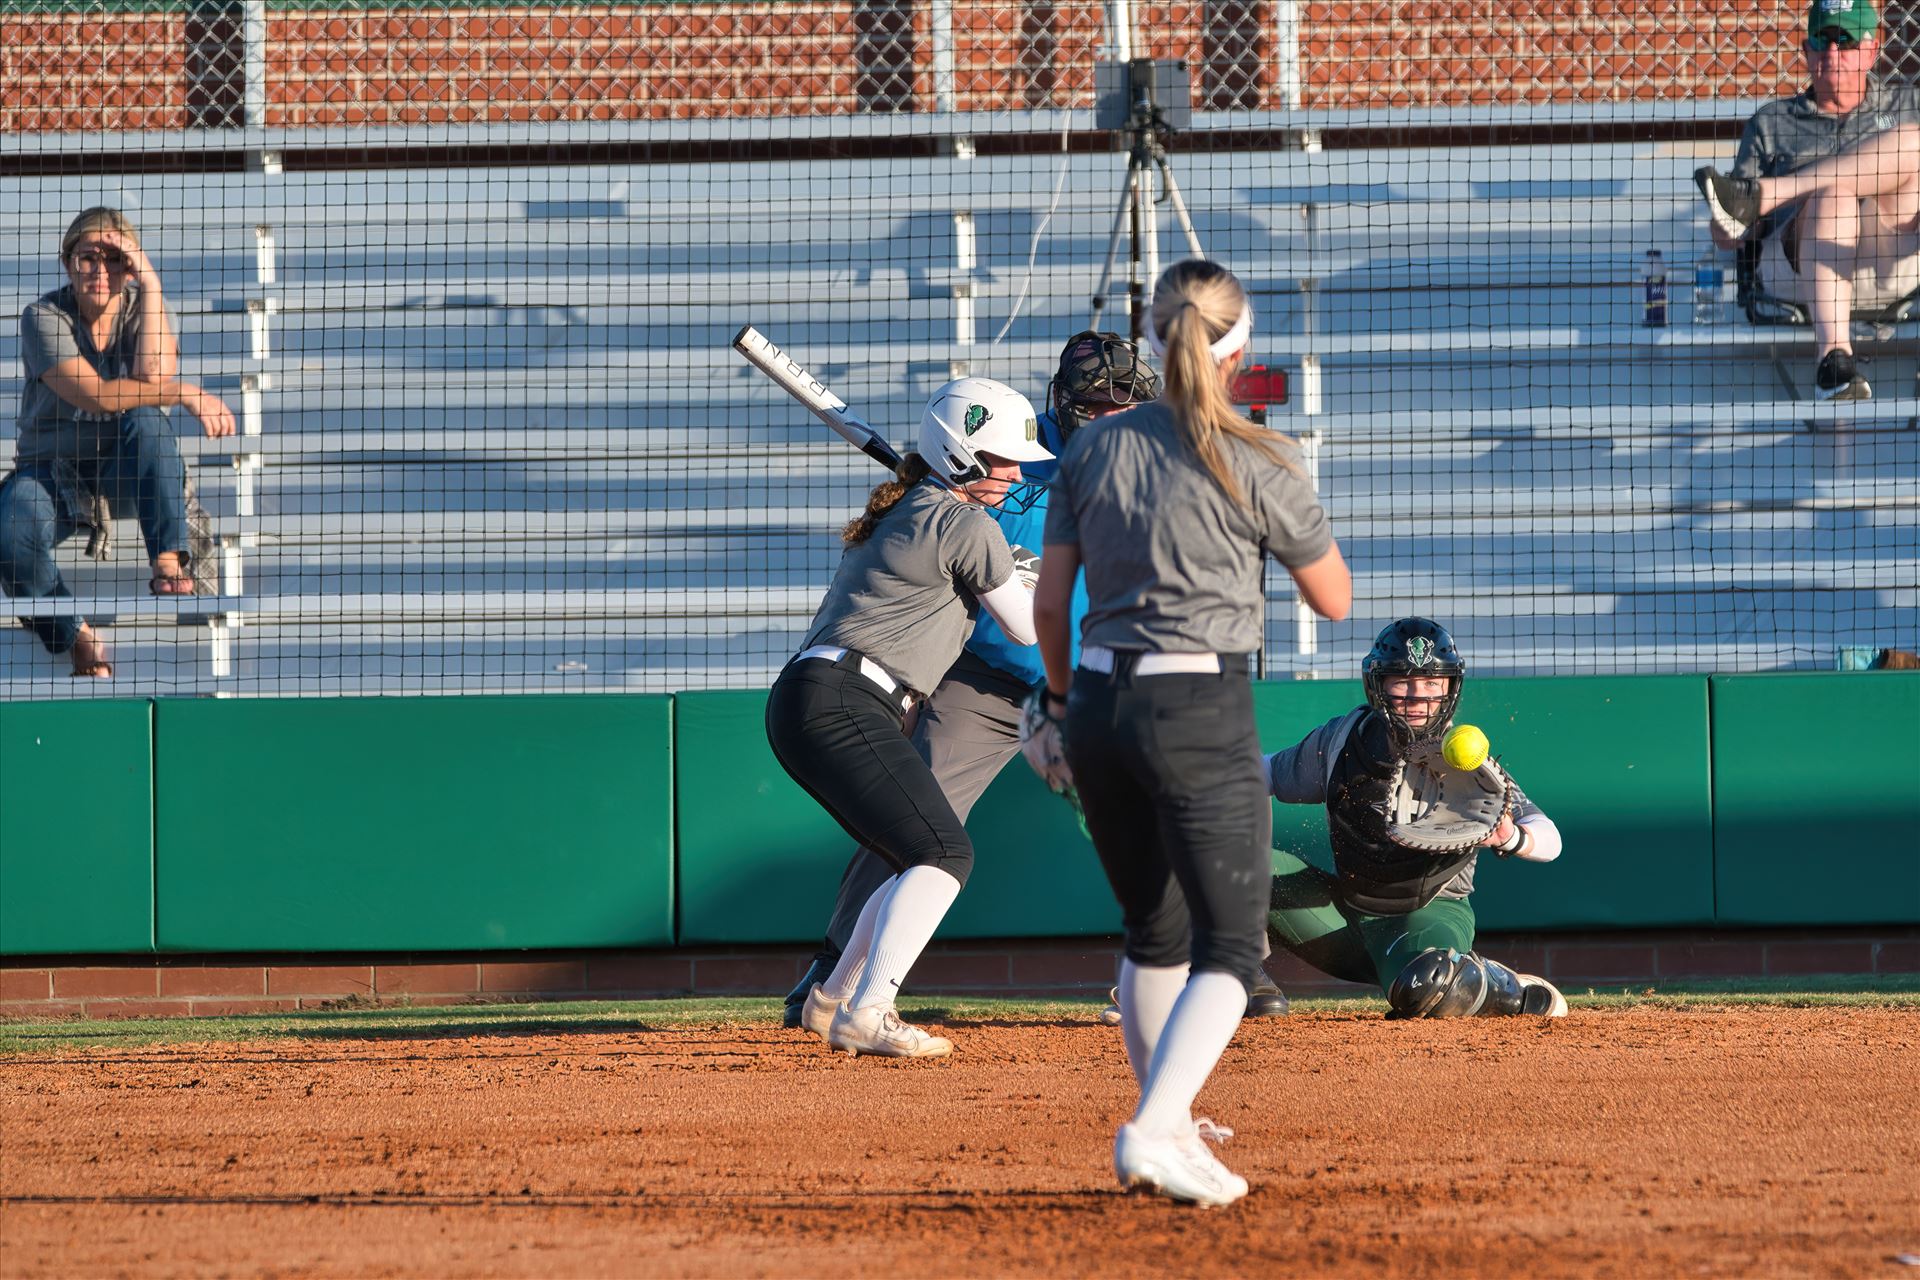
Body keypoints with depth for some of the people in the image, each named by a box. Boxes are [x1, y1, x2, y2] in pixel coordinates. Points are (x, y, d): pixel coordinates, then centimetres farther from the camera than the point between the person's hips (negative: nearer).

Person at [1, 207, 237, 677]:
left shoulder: (141, 308, -1)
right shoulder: (44, 317, -11)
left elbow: (153, 376, -23)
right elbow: (95, 395, -24)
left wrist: (150, 286, -21)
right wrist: (189, 395, -24)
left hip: (125, 469, 2)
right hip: (52, 470, -2)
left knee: (146, 419, -33)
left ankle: (170, 561, -34)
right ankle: (76, 637, -11)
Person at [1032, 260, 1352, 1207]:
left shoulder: (1093, 448, 5)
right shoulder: (1256, 463, -7)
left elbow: (1049, 604, 9)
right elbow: (1334, 598, 4)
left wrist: (1062, 696, 26)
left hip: (1098, 708, 5)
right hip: (1202, 711, -5)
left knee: (1155, 932, 23)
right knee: (1229, 947, -4)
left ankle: (1165, 1121, 31)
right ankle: (1153, 1131, -24)